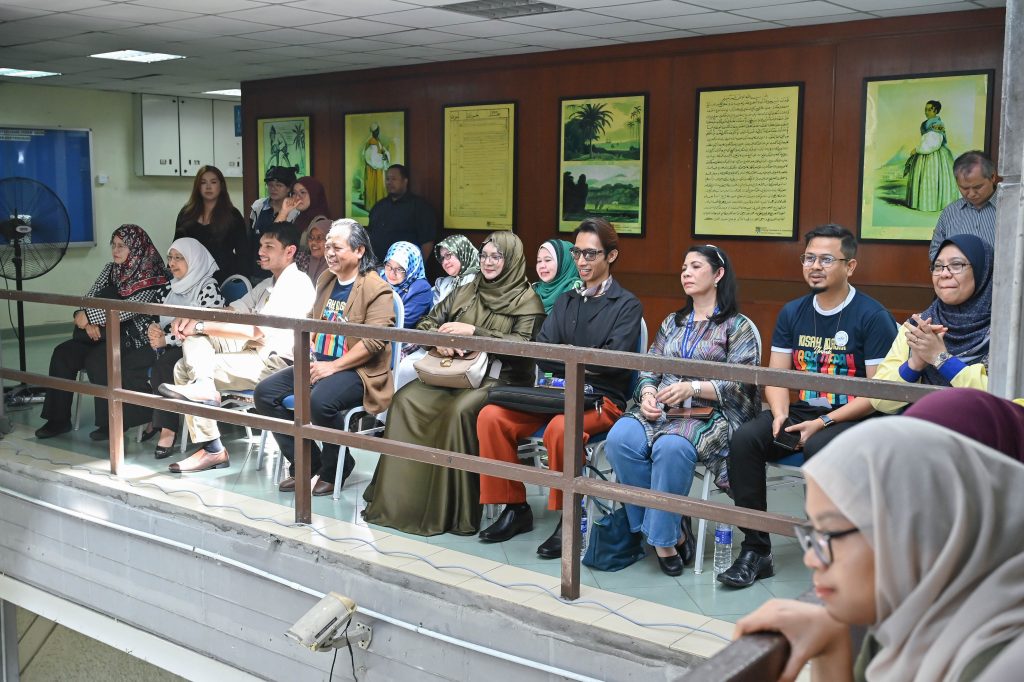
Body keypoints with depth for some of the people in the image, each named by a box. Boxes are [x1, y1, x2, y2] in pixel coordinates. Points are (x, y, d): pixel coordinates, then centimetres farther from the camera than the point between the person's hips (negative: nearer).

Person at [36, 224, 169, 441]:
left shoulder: (151, 276, -11)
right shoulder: (110, 269, 11)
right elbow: (90, 297, 9)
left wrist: (89, 316, -23)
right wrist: (89, 321, -12)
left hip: (136, 340, -7)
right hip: (106, 335, 7)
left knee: (96, 360, -29)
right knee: (63, 353, -12)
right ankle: (59, 418, -5)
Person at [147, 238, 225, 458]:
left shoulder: (208, 287, -8)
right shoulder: (172, 286, 17)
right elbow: (157, 317, 20)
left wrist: (167, 339, -17)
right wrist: (154, 328, -5)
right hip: (171, 349, 7)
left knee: (163, 364, -32)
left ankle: (168, 430, -23)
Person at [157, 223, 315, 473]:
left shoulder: (297, 285, -10)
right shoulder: (268, 285, 23)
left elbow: (256, 330, -19)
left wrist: (202, 326, -16)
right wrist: (191, 318, -6)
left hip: (273, 362, -9)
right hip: (251, 349, 9)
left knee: (185, 368, -16)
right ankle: (202, 386, -22)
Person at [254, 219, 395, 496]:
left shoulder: (377, 289, -11)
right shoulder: (325, 281, 16)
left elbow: (375, 341, -20)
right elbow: (311, 319, 27)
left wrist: (333, 367, -22)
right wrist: (306, 343, 5)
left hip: (358, 371, -8)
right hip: (318, 364, 9)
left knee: (320, 400, -37)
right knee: (264, 392, -6)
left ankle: (335, 469, -8)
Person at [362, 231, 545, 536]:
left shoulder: (527, 300, 3)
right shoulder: (466, 292, 19)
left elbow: (522, 344, -12)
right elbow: (425, 324, 17)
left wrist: (473, 332, -17)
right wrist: (439, 338, -7)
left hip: (501, 379, -6)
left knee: (460, 410, -35)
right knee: (406, 398, -19)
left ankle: (456, 508, -25)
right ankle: (396, 497, -15)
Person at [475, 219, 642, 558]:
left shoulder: (627, 305, 4)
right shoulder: (565, 302, 19)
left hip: (602, 400, -5)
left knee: (560, 428, -37)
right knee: (491, 416, -17)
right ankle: (515, 508, -5)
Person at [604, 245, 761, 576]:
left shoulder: (739, 327, 6)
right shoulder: (672, 323, 25)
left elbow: (740, 384, -5)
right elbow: (649, 370, 19)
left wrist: (692, 388, -18)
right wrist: (648, 393, -4)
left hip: (710, 415, -5)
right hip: (661, 410, 5)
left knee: (670, 448, -39)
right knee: (620, 439, -28)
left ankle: (664, 537, -21)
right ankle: (672, 528, -17)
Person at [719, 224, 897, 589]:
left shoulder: (872, 316, -7)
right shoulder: (792, 313, 9)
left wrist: (821, 423, -19)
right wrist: (780, 415, -12)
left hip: (852, 419, -5)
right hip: (801, 412, 5)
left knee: (818, 447, -37)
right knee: (743, 440, -22)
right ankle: (755, 551, -15)